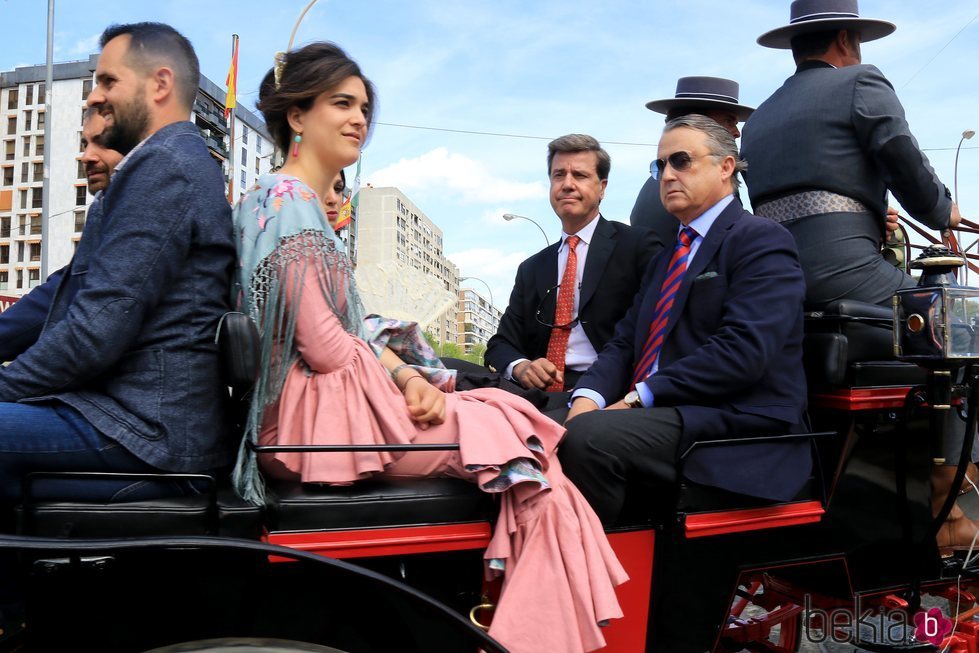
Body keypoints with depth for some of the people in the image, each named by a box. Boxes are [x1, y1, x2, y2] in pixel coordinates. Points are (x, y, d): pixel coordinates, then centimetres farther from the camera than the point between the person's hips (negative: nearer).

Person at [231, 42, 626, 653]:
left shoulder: (307, 205, 19)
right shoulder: (288, 201, -11)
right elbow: (324, 346, -18)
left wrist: (408, 376, -2)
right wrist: (409, 383, -5)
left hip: (335, 401, 9)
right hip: (319, 414, -9)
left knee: (504, 416, 1)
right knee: (510, 435, -9)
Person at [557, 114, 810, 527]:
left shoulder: (762, 241, -2)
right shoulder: (665, 259, 25)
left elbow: (743, 350, -17)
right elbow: (623, 344, 14)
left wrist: (639, 398, -17)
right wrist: (588, 398, -7)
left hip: (735, 425, -7)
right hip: (660, 416, 7)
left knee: (588, 436, -29)